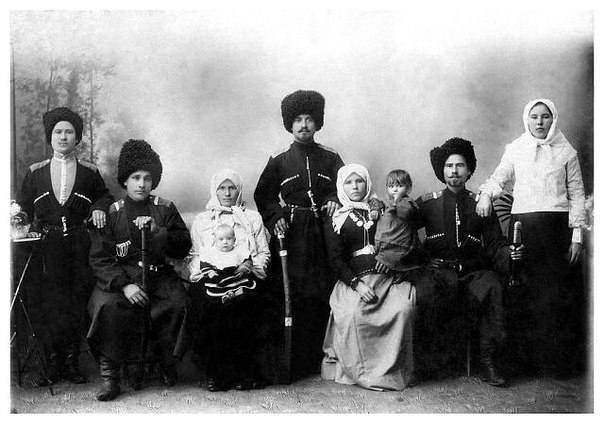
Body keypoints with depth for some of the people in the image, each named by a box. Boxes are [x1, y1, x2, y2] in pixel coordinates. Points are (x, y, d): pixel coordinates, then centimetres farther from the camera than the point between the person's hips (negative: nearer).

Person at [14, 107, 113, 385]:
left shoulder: (89, 172, 9)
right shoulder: (36, 172, 11)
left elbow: (104, 197, 22)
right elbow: (22, 208, 15)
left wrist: (99, 208, 1)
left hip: (79, 248, 0)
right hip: (46, 249, 0)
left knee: (76, 305, -2)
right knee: (45, 305, -5)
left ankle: (71, 362, 8)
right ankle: (52, 363, 4)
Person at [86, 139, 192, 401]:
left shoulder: (165, 209, 9)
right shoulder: (112, 213, 5)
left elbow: (184, 248, 3)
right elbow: (100, 258, -1)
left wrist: (158, 231, -14)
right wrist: (124, 285, -16)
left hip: (159, 275, 1)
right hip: (120, 277, -1)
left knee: (178, 304, -28)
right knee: (107, 307, -30)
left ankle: (169, 365, -3)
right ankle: (109, 376, -16)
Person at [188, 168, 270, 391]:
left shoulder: (253, 218, 23)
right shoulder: (201, 220, 25)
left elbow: (264, 253, 17)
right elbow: (194, 255, 19)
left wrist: (249, 265, -5)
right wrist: (204, 268, -3)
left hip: (244, 277, 0)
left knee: (241, 304, -33)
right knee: (210, 305, -32)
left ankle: (245, 372, -22)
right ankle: (216, 372, -22)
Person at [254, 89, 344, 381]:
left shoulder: (330, 157, 11)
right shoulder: (279, 160, 8)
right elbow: (264, 196, 8)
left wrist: (333, 200, -8)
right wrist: (275, 218, -8)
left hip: (322, 233, 1)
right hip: (291, 234, -1)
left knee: (322, 296, -1)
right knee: (292, 296, -4)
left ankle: (320, 359, 9)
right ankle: (294, 364, 3)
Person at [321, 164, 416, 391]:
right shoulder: (335, 220, 13)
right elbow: (336, 259, 4)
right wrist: (357, 284, -12)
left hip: (387, 276, 2)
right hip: (353, 280, -1)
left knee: (403, 308, -29)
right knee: (353, 314, -33)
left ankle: (395, 369, -17)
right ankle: (363, 371, -19)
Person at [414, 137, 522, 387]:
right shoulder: (427, 203, 9)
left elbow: (494, 244, 8)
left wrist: (508, 253, -13)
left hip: (474, 271, 1)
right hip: (439, 271, -1)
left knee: (491, 289, -30)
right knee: (423, 293, -32)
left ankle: (488, 363, -20)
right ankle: (428, 357, -12)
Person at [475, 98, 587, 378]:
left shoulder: (565, 152, 10)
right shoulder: (515, 149, 13)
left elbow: (577, 194, 8)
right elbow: (499, 177, 7)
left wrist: (577, 235, 1)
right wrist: (486, 194, -17)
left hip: (557, 224, -1)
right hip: (523, 225, 1)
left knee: (559, 294, -4)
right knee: (526, 294, -1)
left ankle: (561, 361, 4)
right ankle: (529, 358, 5)